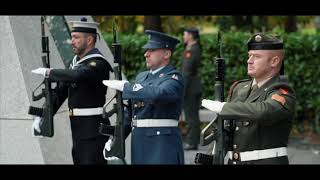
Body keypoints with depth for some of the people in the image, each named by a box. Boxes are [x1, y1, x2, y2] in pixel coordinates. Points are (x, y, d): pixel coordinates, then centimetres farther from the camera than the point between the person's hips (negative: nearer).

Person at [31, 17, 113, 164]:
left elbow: (75, 76, -33)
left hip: (93, 131, -9)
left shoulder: (98, 64, -14)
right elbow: (60, 92, 13)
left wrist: (49, 72, -19)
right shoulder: (76, 62, 13)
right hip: (78, 130, 9)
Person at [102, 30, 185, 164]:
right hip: (139, 143, 7)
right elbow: (130, 112, 20)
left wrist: (124, 86, -20)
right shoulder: (142, 77, 17)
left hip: (163, 144, -7)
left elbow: (157, 94, -28)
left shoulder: (174, 78, -7)